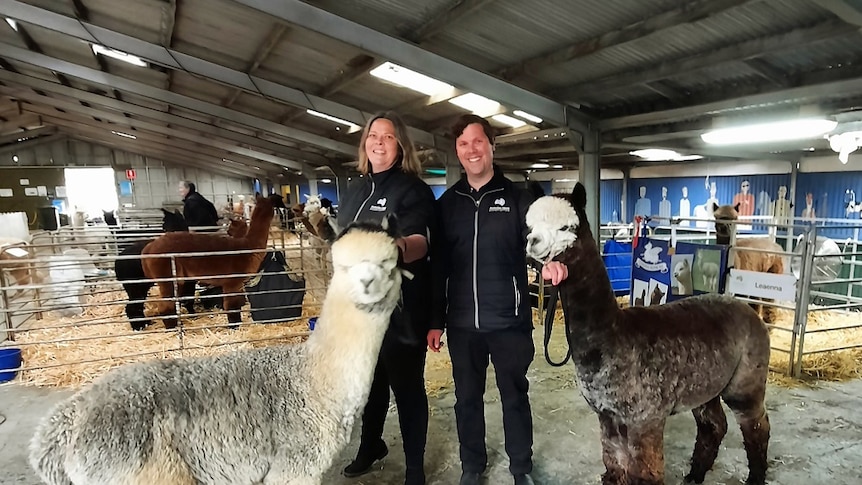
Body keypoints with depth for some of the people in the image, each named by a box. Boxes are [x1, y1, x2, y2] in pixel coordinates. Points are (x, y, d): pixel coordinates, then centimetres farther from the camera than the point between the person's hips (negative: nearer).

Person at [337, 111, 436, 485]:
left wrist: (402, 246, -48)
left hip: (401, 307, -6)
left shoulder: (413, 188, -10)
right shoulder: (355, 188, 10)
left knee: (407, 386, 6)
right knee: (368, 380, 21)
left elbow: (420, 242, -25)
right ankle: (371, 446, 43)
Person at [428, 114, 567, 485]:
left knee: (515, 396, 13)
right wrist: (436, 320, 7)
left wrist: (551, 260, -31)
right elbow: (438, 266, 7)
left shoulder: (517, 197, 0)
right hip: (462, 324, 2)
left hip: (509, 321, -2)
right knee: (467, 398, 15)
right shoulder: (447, 203, 6)